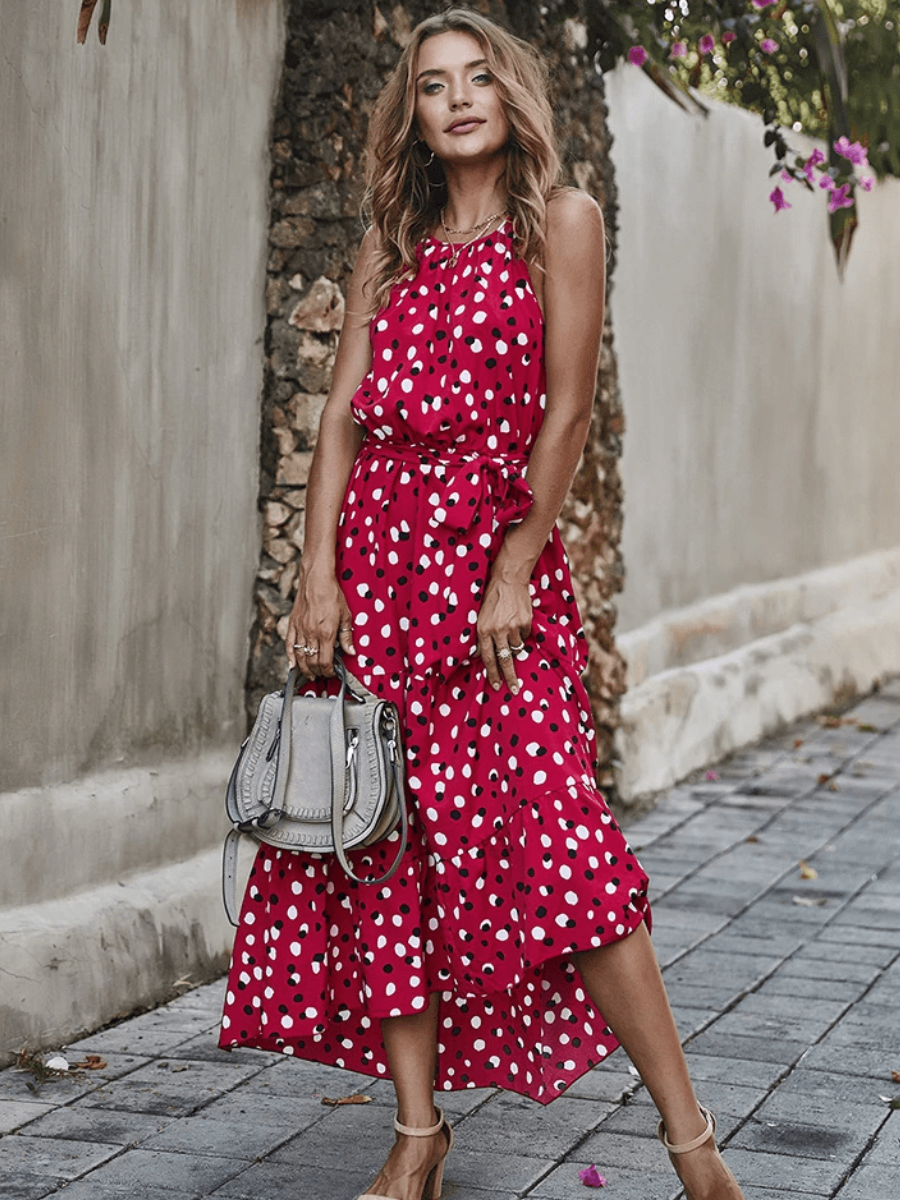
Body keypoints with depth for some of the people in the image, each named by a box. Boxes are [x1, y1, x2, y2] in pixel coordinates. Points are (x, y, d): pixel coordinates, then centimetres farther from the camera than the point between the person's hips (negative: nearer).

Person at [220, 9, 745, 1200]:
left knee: (550, 835, -14)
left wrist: (516, 568, -12)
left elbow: (568, 407, -5)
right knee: (388, 843, 2)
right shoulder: (391, 243, 15)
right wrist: (320, 572, -1)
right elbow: (344, 412, 9)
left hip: (498, 543, -5)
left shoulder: (561, 219, 2)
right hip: (378, 545, 5)